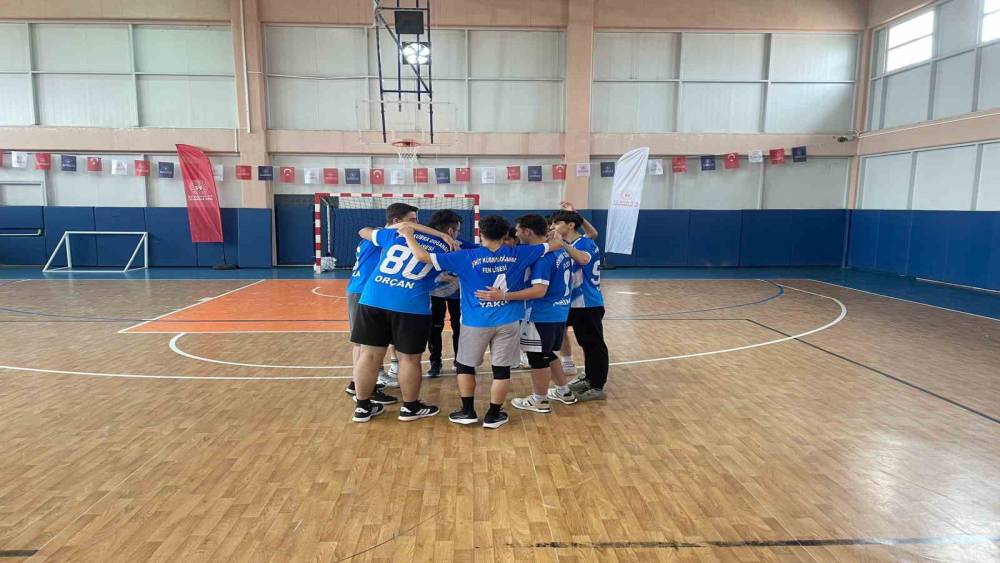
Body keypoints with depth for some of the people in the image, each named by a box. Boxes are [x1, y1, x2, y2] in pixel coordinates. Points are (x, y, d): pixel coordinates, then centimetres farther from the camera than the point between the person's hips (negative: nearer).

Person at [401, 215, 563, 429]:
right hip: (507, 321, 1)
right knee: (502, 369, 9)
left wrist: (408, 235, 5)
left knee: (465, 365, 17)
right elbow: (555, 245, 11)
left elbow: (423, 256, -10)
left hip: (476, 322, -1)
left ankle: (468, 412, 22)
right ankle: (493, 415, 17)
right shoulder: (517, 254, 0)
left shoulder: (466, 257, -7)